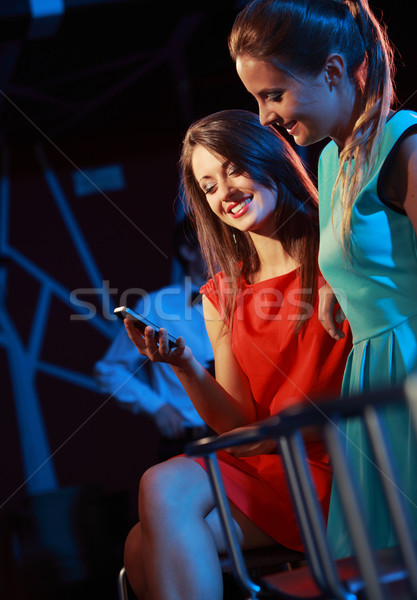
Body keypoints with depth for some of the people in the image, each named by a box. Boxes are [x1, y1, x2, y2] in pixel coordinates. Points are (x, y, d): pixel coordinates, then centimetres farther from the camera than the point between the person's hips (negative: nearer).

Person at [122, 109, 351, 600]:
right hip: (258, 467, 5)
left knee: (164, 487, -24)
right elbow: (238, 425, 8)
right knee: (147, 552, -22)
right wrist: (184, 366, -8)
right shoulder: (221, 297, 14)